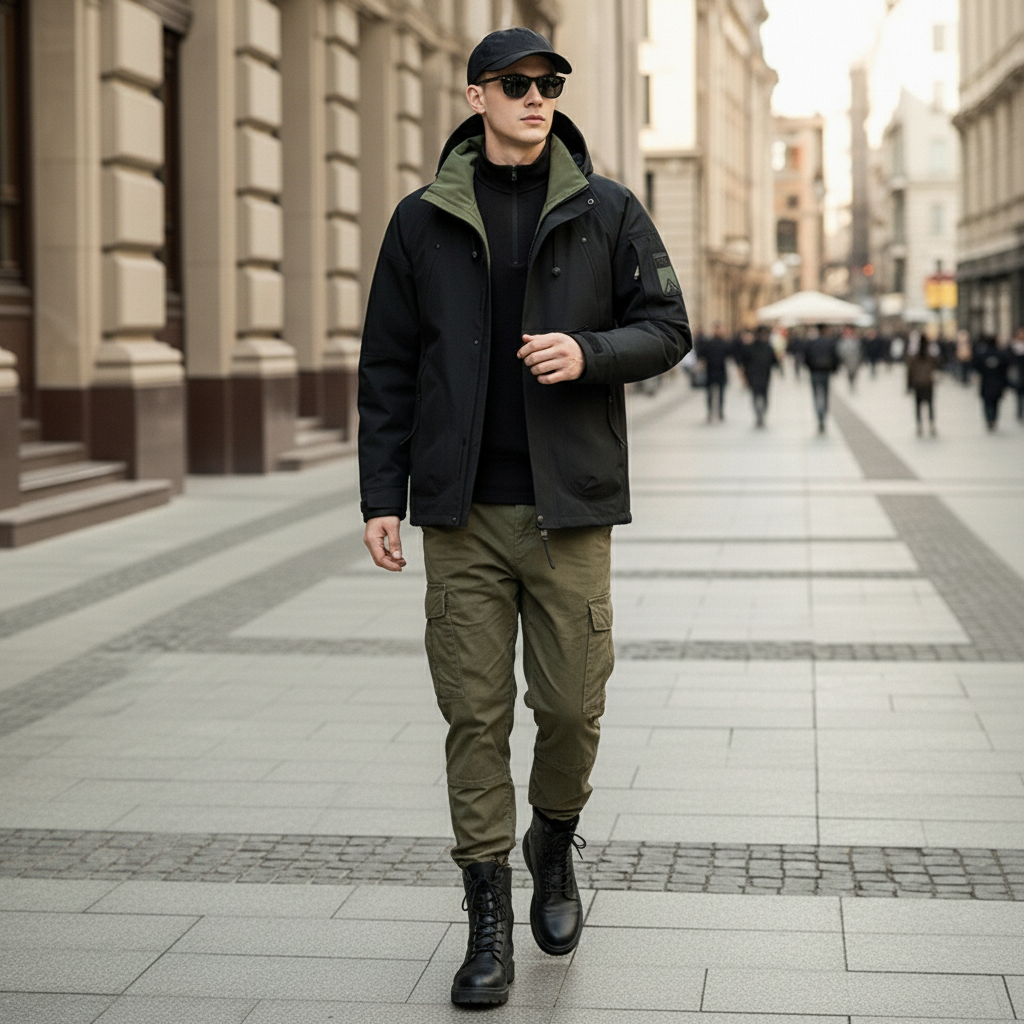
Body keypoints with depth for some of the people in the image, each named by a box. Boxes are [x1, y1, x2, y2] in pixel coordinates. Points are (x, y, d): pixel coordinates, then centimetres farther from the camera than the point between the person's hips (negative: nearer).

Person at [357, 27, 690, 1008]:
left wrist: (589, 353, -15)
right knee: (474, 713, 1)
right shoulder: (423, 220, 5)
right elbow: (387, 368, 6)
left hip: (568, 504, 0)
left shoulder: (607, 211, 4)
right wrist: (381, 498, 1)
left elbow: (667, 328, 5)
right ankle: (488, 918, 11)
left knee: (571, 704, 3)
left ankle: (554, 847, 33)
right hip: (462, 513, 0)